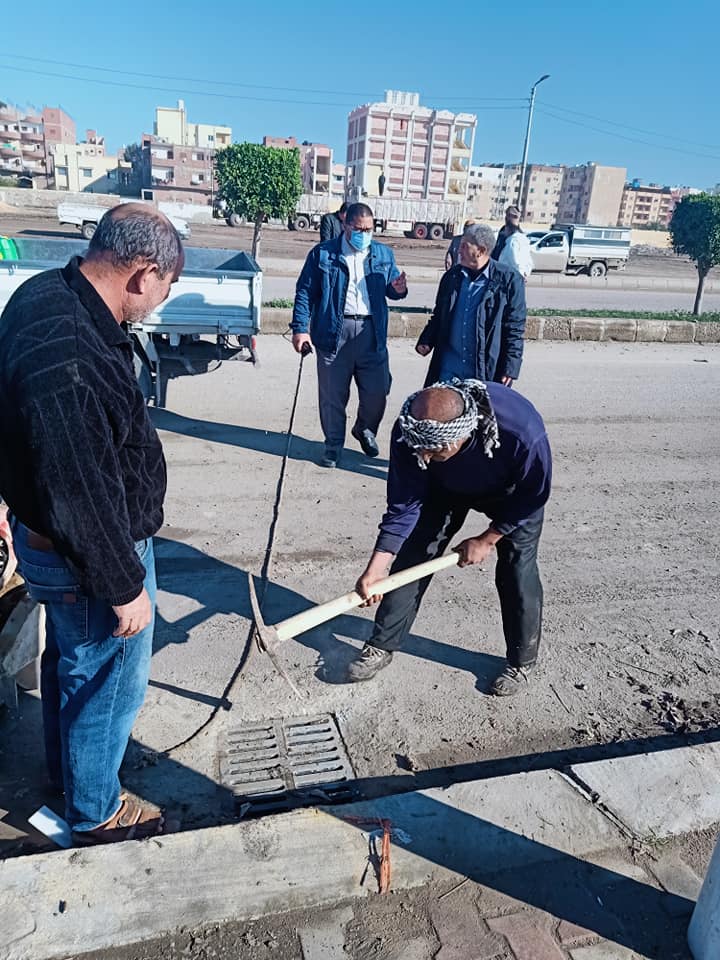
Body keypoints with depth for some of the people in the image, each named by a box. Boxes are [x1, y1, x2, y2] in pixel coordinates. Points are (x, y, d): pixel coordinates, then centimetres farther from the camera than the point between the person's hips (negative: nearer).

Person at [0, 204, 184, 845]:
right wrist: (123, 585, -18)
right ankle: (96, 814, 39)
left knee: (68, 660, 29)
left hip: (54, 536, 10)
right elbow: (80, 494, -30)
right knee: (109, 683, 13)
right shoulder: (68, 359, -35)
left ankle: (68, 769, 55)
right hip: (90, 552, -10)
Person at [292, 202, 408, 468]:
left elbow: (390, 289, 17)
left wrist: (398, 290, -9)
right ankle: (333, 444, 24)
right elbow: (305, 292, 0)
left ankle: (365, 430, 34)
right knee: (332, 395, 6)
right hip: (334, 331, -2)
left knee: (377, 391, 4)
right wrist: (300, 329, -10)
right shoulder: (322, 254, 2)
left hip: (371, 332, 2)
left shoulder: (384, 254, 11)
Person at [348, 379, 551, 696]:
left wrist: (487, 539, -16)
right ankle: (381, 646, 15)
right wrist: (374, 571, -28)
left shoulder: (524, 433, -44)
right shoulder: (410, 430, -36)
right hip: (446, 486, 3)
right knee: (410, 560, -3)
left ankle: (521, 661, 18)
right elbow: (403, 505, -24)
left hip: (512, 494, -2)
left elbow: (532, 497, -22)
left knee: (517, 573, -7)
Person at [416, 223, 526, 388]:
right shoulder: (452, 276, 7)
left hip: (485, 371, -4)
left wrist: (510, 369, -11)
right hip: (448, 369, 4)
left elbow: (515, 329, -7)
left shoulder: (508, 281, -7)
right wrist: (426, 341, 1)